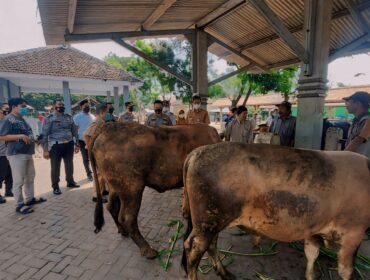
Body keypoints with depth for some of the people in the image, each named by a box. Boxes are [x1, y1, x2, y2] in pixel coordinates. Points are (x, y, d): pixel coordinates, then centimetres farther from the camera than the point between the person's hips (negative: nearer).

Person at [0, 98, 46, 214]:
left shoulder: (21, 119, 16)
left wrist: (31, 138, 10)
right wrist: (20, 136, -22)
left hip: (27, 153, 9)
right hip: (16, 154, -9)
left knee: (30, 177, 17)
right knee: (19, 181, -3)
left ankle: (30, 198, 30)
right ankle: (19, 205, 7)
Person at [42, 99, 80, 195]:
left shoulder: (68, 117, 11)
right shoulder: (49, 118, -3)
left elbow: (74, 131, 15)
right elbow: (45, 135, -6)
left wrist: (76, 144, 11)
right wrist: (45, 150, -10)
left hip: (69, 144, 4)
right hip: (56, 145, -4)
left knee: (69, 164, 16)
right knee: (55, 167, 3)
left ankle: (70, 182, 33)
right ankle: (55, 187, 17)